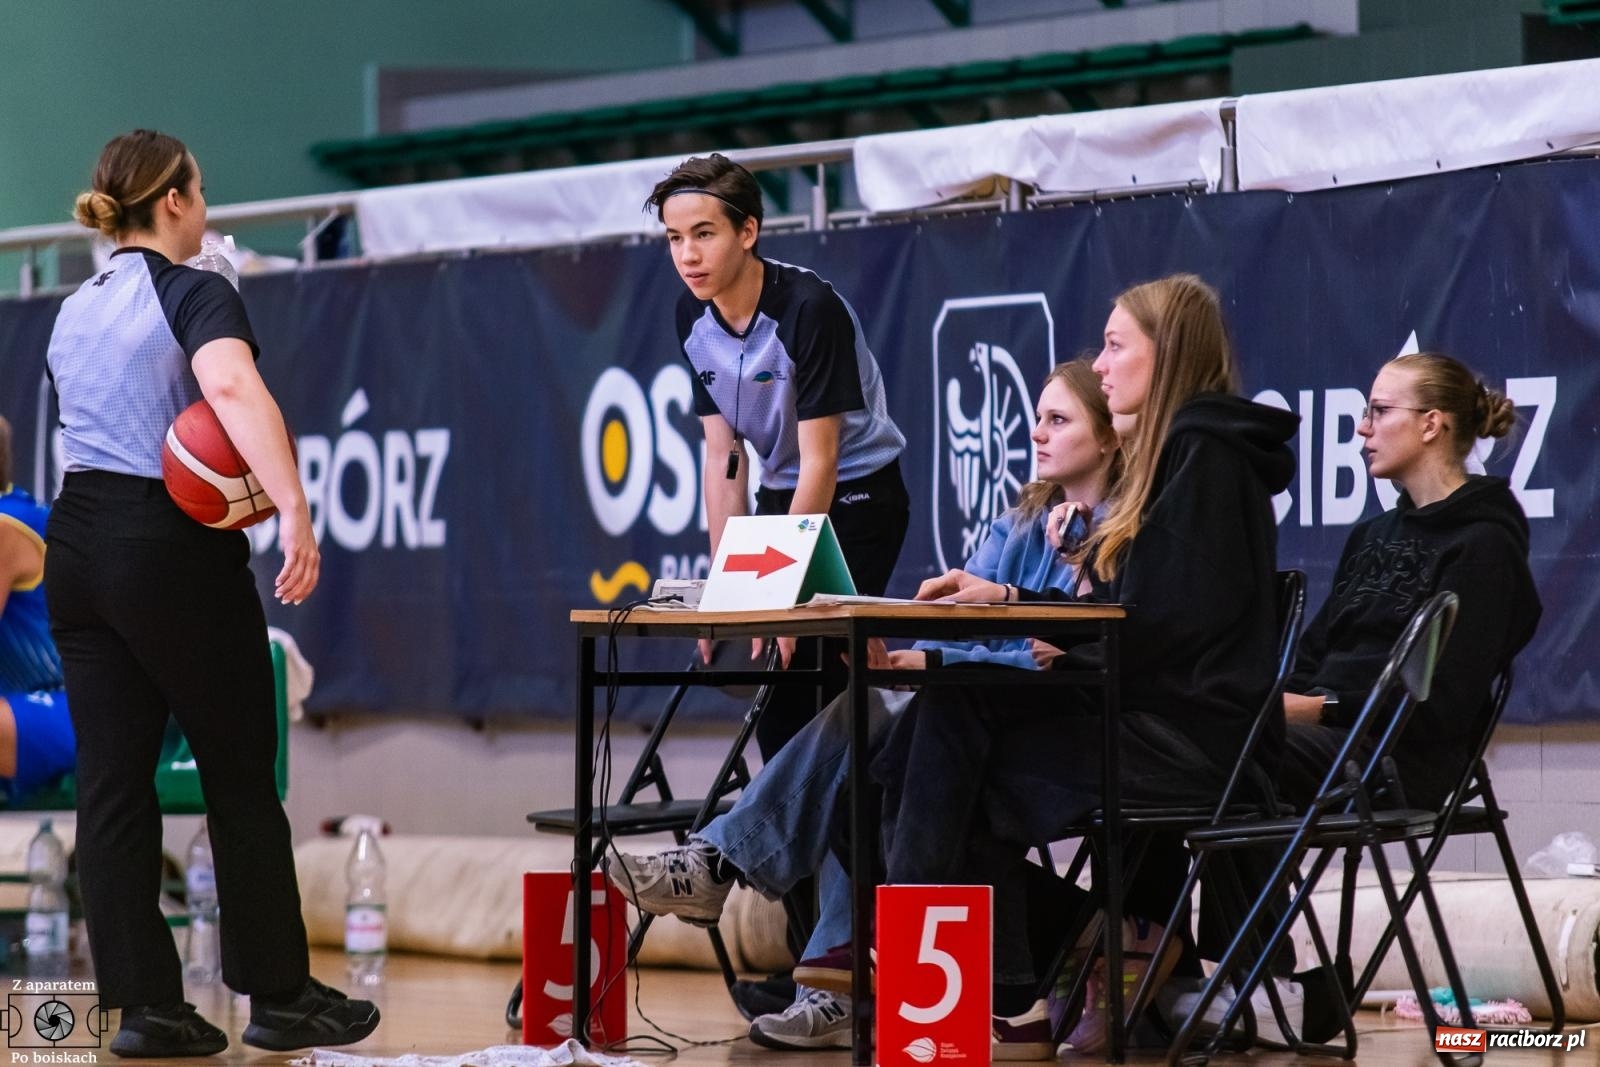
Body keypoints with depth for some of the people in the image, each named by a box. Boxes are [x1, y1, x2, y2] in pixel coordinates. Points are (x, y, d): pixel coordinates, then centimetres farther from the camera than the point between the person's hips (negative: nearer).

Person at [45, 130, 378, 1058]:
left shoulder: (75, 312, 14)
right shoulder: (196, 294, -10)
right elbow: (232, 387, -30)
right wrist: (295, 512, -39)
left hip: (81, 546, 7)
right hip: (174, 553, -7)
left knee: (113, 782, 5)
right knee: (241, 777, 4)